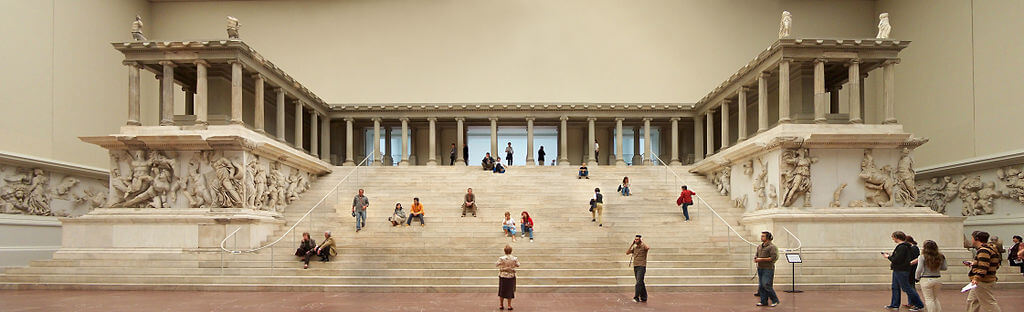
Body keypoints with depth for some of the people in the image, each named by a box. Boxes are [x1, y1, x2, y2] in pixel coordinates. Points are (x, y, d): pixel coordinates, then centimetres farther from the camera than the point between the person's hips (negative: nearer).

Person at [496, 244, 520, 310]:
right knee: (510, 291, 10)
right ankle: (509, 306, 13)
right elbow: (518, 265, 6)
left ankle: (501, 305, 20)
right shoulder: (515, 259, -9)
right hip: (511, 276, 0)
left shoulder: (501, 258, -14)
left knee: (502, 290, 13)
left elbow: (496, 265, -1)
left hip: (503, 276, 0)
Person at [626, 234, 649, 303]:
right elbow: (627, 252, 7)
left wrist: (642, 241, -14)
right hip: (635, 267, 7)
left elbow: (648, 247, -28)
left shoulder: (643, 246, -5)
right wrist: (632, 244, 3)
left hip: (642, 267, -7)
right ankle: (643, 298, 17)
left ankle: (636, 297, -18)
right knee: (640, 283, 11)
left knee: (639, 282, -15)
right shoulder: (634, 247, 14)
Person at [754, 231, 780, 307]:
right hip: (760, 268, 8)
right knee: (761, 286, 8)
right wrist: (755, 259, 0)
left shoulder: (772, 247, -10)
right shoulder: (759, 246, 14)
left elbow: (774, 257, -18)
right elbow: (756, 255, 24)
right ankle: (764, 301, 15)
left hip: (768, 269, -8)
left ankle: (775, 300, 4)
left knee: (766, 285, -11)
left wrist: (762, 259, -18)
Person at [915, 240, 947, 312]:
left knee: (929, 299, 4)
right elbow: (944, 268, 9)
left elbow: (919, 269, -16)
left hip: (926, 280, -5)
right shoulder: (941, 257, 0)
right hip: (938, 279, 5)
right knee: (935, 298, 21)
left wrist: (917, 277, 1)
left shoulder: (922, 257, -13)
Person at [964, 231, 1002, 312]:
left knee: (989, 304, -6)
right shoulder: (988, 248, 15)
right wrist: (973, 264, 27)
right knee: (971, 301, 16)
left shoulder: (983, 250, -19)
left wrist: (976, 278, -36)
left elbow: (983, 268, -29)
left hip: (983, 282, -11)